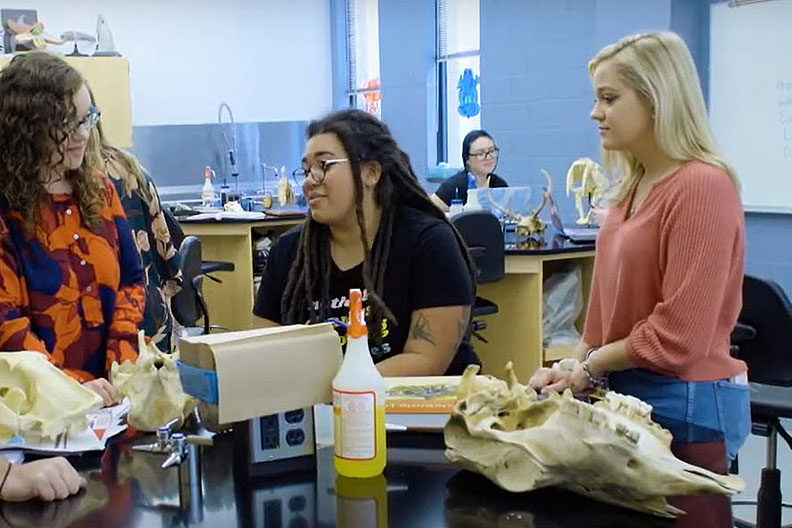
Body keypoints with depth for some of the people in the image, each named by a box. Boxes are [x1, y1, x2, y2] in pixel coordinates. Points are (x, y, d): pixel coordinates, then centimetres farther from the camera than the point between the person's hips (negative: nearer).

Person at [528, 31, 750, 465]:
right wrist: (574, 366, 0)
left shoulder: (701, 185, -19)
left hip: (684, 402, -9)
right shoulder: (636, 186, 10)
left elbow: (679, 334, -23)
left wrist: (590, 367, -10)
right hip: (629, 392, 9)